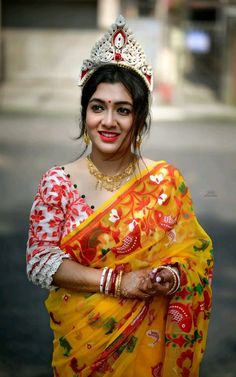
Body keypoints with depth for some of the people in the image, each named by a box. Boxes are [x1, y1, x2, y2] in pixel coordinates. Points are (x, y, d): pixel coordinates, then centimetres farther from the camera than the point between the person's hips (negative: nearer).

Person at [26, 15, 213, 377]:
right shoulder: (57, 183, -8)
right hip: (81, 340, 0)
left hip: (146, 340, 0)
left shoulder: (166, 181, -7)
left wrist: (171, 276, -24)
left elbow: (191, 252, -1)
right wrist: (116, 281, -21)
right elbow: (39, 260, -12)